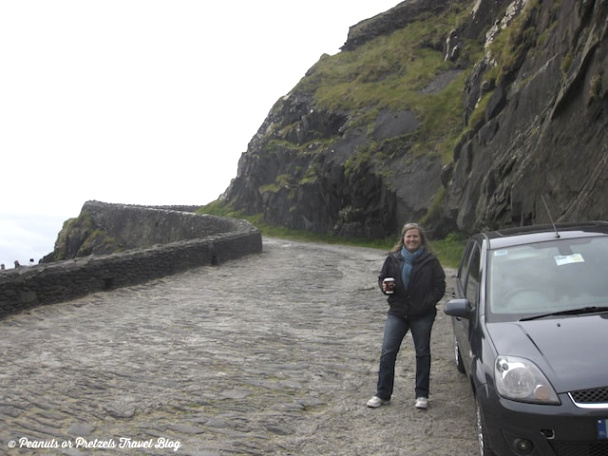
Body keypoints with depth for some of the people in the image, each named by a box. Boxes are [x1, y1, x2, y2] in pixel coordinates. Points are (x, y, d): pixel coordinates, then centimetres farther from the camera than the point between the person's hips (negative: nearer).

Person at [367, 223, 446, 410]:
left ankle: (422, 395, 21)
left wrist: (428, 303, -12)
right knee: (387, 353, -1)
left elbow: (439, 285, 0)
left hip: (422, 315, -1)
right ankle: (382, 394, 10)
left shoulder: (430, 260, -2)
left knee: (423, 354, 9)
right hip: (397, 313, 2)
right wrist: (385, 287, -10)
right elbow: (382, 278, 13)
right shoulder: (393, 258, 3)